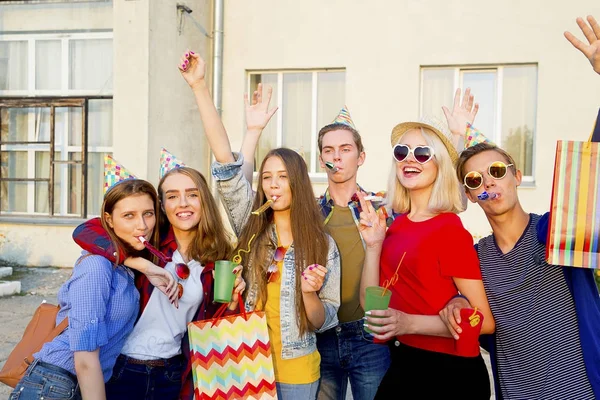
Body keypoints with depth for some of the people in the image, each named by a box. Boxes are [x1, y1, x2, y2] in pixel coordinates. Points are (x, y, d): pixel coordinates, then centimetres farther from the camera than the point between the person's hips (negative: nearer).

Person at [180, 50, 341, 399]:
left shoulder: (323, 245, -5)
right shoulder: (252, 227, -3)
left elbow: (322, 322, -2)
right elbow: (225, 161, -13)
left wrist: (308, 293, -23)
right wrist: (199, 86, -18)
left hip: (295, 371, -1)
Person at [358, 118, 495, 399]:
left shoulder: (450, 230, -16)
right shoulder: (395, 225, 1)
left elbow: (485, 320, -17)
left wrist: (409, 323, -26)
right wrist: (373, 245, -11)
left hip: (449, 371, -6)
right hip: (402, 364, 6)